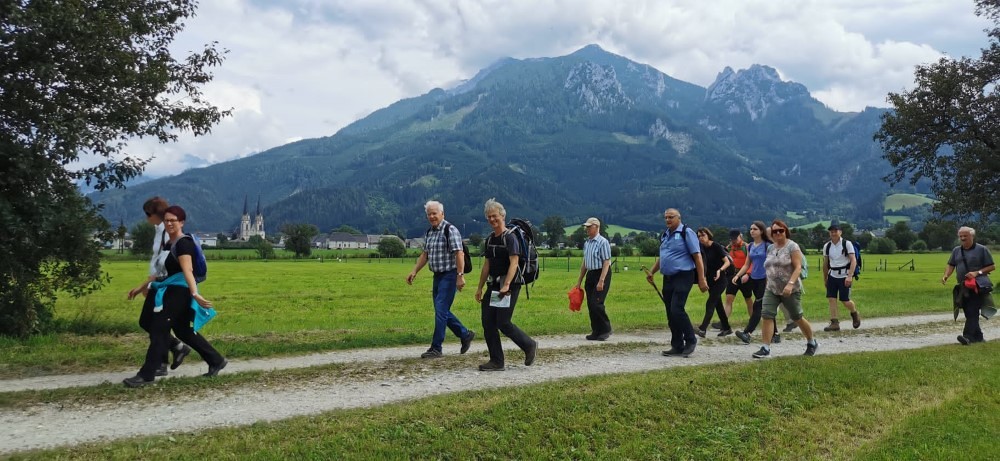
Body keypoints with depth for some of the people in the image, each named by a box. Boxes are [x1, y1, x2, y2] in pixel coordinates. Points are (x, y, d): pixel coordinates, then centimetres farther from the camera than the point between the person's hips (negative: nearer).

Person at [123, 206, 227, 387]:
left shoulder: (183, 243, -14)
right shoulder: (170, 245, 17)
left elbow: (187, 271, -29)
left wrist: (195, 294, -40)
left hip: (180, 292, -10)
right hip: (173, 292, 10)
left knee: (158, 330, -8)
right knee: (183, 331, 15)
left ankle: (146, 375, -3)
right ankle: (216, 360, 23)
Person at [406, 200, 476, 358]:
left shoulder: (450, 230, -14)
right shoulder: (430, 232, 12)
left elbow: (459, 254, -20)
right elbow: (425, 255, 19)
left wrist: (460, 276, -25)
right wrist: (414, 272, 12)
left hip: (449, 275, -9)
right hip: (437, 275, 9)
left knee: (441, 310, -7)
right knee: (442, 311, 13)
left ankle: (436, 348, 0)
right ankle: (465, 335, 29)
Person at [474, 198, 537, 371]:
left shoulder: (510, 237, -10)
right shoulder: (490, 239, 14)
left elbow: (514, 263, -20)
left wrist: (506, 285, -32)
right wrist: (480, 287, 18)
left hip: (509, 286, -8)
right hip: (493, 285, 8)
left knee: (503, 323, -10)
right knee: (487, 323, 3)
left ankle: (529, 345, 13)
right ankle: (496, 362, 10)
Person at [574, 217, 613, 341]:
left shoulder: (603, 242, -11)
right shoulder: (586, 243, 13)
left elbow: (606, 263, -15)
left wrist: (601, 281, -22)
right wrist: (579, 280, 20)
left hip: (602, 274, -8)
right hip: (590, 274, 8)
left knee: (596, 303, -13)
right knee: (590, 305, 6)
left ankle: (606, 329, 3)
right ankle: (596, 332, 15)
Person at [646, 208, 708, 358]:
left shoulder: (686, 233, -7)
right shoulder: (664, 235, 16)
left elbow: (697, 256, -11)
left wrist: (701, 280, -16)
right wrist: (652, 272, 14)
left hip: (683, 277, -7)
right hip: (668, 278, 8)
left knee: (677, 310, -16)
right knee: (670, 314, 7)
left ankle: (691, 340, 1)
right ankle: (677, 347, 15)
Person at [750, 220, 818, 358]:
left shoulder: (792, 246, -8)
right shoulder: (770, 248, 11)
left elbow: (798, 267, -17)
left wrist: (790, 284, -28)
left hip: (790, 290, -5)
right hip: (771, 289, 5)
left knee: (797, 318, 8)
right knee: (767, 315, -10)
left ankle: (812, 343, 31)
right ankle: (766, 348, -9)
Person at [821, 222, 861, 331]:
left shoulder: (847, 244, -7)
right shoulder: (827, 246, 6)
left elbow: (853, 261, -12)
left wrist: (850, 276, -22)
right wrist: (825, 279, 16)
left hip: (844, 276, -4)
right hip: (832, 276, 4)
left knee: (845, 300, -4)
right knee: (831, 299, -5)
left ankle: (855, 314, 27)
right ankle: (834, 323, 0)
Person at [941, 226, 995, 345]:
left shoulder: (982, 250, -1)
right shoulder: (956, 250, 15)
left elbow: (992, 266, -1)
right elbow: (951, 265, 13)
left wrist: (977, 272, -16)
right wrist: (946, 275, -8)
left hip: (977, 287, -6)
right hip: (962, 287, 6)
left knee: (972, 312, -15)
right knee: (968, 313, 9)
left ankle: (968, 336, -23)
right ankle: (978, 336, 19)